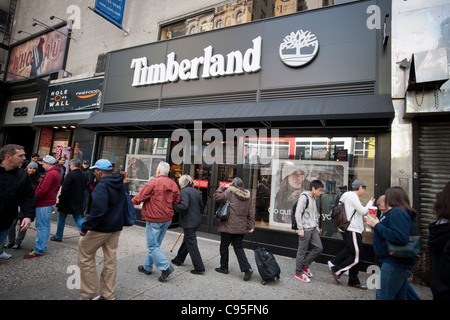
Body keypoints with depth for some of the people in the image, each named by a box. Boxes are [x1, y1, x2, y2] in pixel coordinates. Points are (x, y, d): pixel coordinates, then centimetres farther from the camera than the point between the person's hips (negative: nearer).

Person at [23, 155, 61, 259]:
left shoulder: (50, 173, -16)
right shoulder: (57, 173, 15)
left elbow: (43, 189, -22)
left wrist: (35, 198, -8)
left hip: (44, 204, -10)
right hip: (51, 202, 10)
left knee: (42, 227, -4)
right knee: (46, 226, 15)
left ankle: (39, 250, 3)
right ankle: (42, 247, 25)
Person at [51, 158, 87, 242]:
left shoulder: (70, 175, -18)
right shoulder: (83, 176, 3)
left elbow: (64, 189, -19)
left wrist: (61, 199, -5)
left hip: (67, 202, -5)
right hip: (78, 203, 6)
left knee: (61, 218, 13)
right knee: (78, 218, 12)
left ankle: (58, 236, 27)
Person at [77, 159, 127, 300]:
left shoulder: (102, 186, -19)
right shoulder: (122, 185, 8)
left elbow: (98, 211, -27)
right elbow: (123, 205, 18)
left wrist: (85, 227, -19)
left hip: (101, 228, -8)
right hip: (116, 228, 8)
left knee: (85, 257, 11)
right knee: (110, 259, 15)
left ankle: (92, 293, 17)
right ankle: (109, 294, 27)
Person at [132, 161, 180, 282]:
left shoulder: (154, 182, -15)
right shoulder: (173, 184, 4)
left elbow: (140, 197, -11)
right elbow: (176, 202, 8)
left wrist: (131, 202, 9)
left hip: (154, 219, -7)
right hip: (167, 219, 7)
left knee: (152, 246, 2)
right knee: (155, 244, 18)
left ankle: (165, 267, -4)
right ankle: (147, 267, 31)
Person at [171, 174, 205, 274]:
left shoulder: (184, 191, -14)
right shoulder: (196, 192, 10)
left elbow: (184, 206, -27)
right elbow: (201, 207, 13)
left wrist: (173, 206, -16)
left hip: (189, 222, -9)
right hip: (196, 220, 9)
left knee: (191, 244, 0)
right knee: (186, 241, 22)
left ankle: (199, 268, 5)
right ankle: (179, 260, 40)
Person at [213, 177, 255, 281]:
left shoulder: (229, 192, -9)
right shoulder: (247, 196, 10)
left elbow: (217, 197, -7)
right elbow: (250, 214, 10)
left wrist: (222, 187, 2)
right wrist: (251, 226, 13)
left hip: (228, 226, -5)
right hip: (241, 227, 6)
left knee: (224, 247, 11)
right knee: (238, 247, 14)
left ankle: (224, 267, 24)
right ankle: (247, 268, 3)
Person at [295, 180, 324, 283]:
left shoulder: (313, 198, 13)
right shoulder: (304, 197, -13)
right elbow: (298, 214, -17)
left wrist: (317, 227, 17)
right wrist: (300, 229, -17)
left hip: (313, 229, 9)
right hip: (305, 229, -8)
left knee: (319, 248, 8)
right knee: (302, 251, 1)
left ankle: (305, 265, 24)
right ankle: (298, 272, 16)